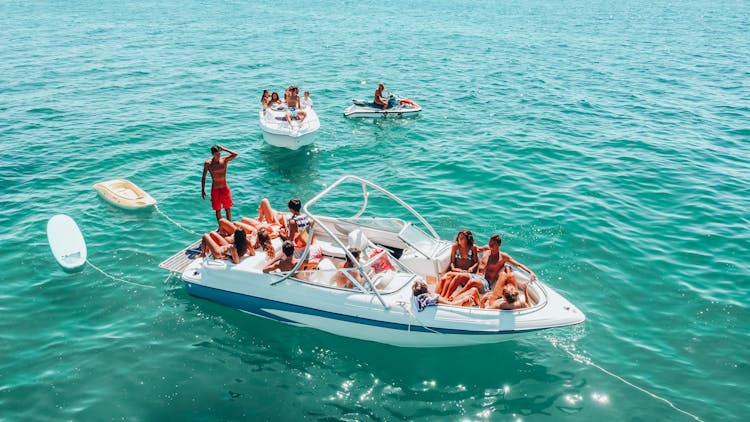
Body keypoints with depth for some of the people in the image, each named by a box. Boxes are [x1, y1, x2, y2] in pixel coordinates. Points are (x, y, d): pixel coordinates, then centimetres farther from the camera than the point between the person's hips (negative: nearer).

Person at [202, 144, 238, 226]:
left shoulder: (224, 160, -6)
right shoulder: (208, 163, -8)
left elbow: (235, 154, -22)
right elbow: (203, 177, 0)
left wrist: (223, 149, -20)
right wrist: (203, 190, -1)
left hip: (225, 188, 1)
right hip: (215, 189, -1)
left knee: (228, 209, 7)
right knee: (218, 210, 9)